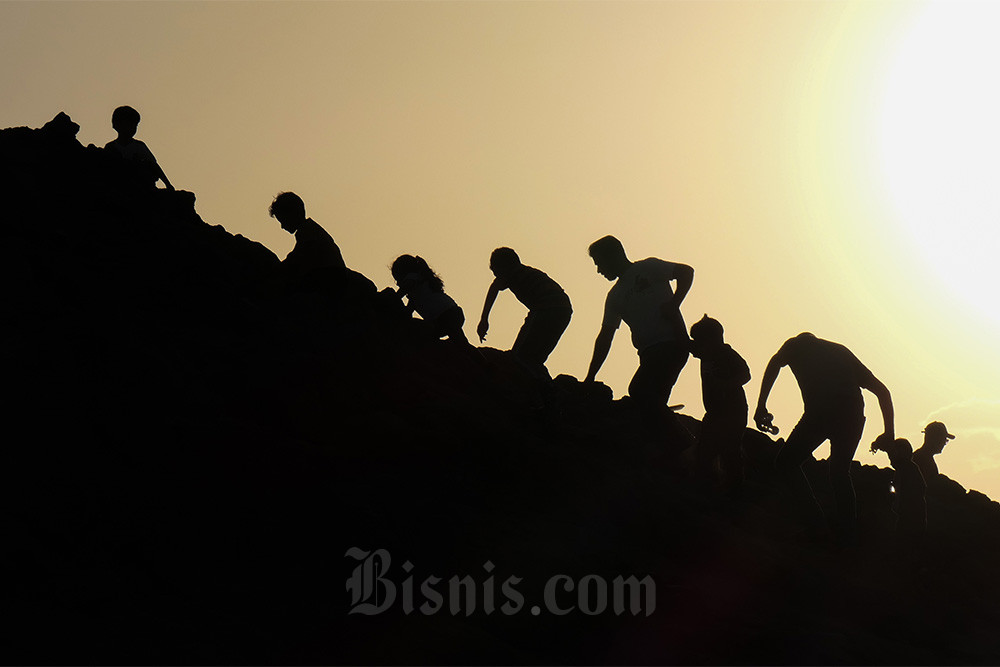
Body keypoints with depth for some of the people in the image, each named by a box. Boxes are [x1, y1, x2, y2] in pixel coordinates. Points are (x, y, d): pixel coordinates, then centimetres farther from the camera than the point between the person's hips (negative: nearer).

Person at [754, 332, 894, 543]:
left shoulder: (795, 345, 25)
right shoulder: (841, 351, 34)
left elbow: (774, 363, 2)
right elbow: (882, 391, 29)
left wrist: (761, 405, -1)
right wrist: (889, 432, 28)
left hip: (820, 413, -4)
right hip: (852, 415, 4)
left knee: (786, 461, 11)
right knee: (840, 473, 19)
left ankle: (816, 518, -1)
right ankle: (847, 534, 12)